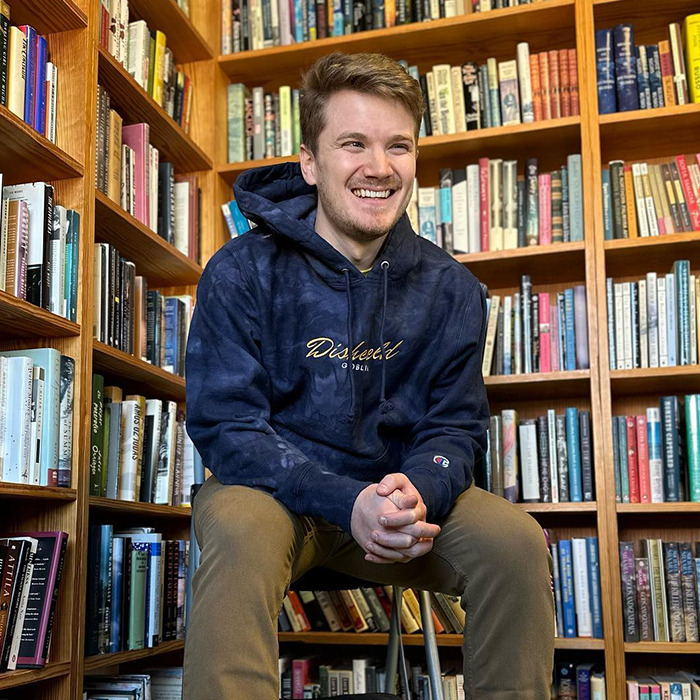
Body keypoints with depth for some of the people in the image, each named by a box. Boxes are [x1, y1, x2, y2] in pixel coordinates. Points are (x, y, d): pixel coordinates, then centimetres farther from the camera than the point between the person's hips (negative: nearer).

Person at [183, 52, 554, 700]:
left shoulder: (450, 289, 3)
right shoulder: (243, 273, -8)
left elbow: (456, 425, 4)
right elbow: (224, 424, -12)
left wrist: (418, 491, -22)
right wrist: (347, 503, -27)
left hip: (397, 495, 3)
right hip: (270, 487, -3)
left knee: (516, 541, -20)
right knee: (241, 535, -36)